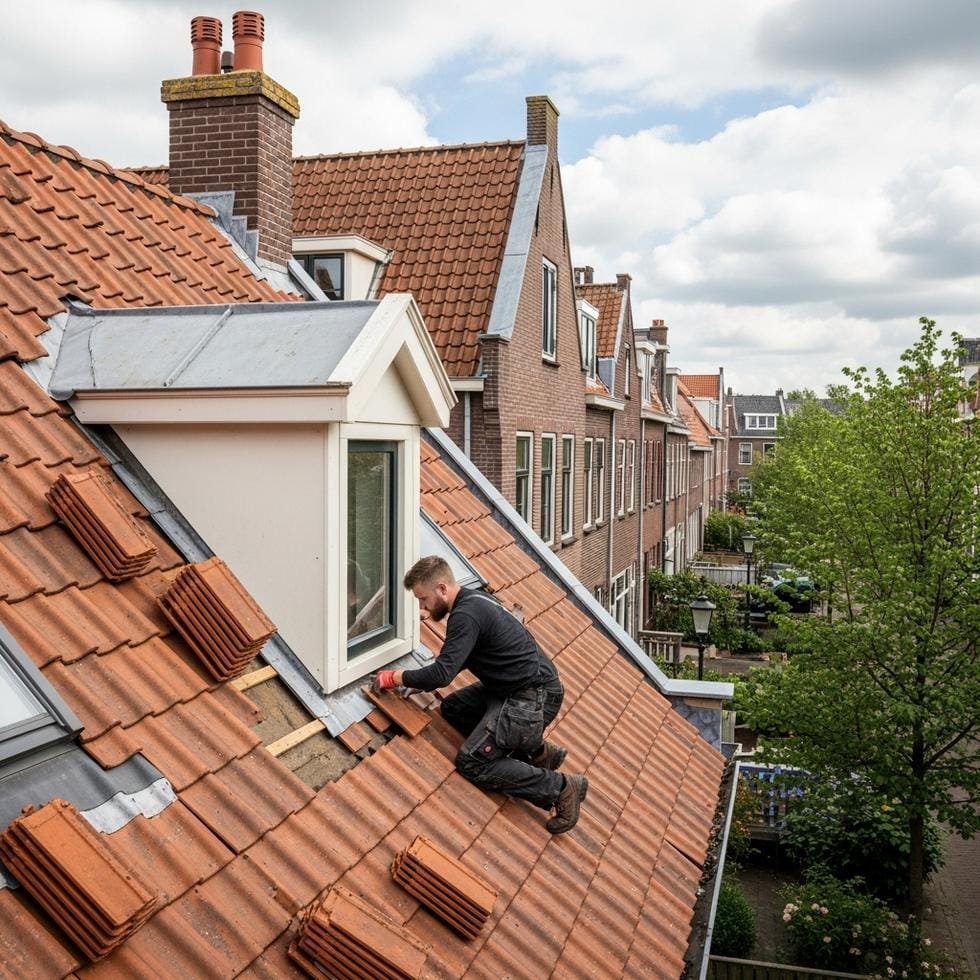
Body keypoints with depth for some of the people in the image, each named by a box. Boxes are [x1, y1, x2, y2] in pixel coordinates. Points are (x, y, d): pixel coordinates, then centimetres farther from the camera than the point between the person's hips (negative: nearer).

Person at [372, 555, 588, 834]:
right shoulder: (472, 601, 11)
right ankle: (537, 750, 13)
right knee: (453, 708, 14)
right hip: (516, 688, 10)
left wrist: (395, 677, -10)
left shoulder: (466, 615, -19)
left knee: (472, 763, -10)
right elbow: (455, 662, 24)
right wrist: (420, 680, 11)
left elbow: (442, 673, -24)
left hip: (533, 698, -10)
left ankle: (561, 787, -4)